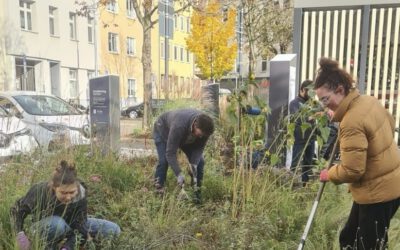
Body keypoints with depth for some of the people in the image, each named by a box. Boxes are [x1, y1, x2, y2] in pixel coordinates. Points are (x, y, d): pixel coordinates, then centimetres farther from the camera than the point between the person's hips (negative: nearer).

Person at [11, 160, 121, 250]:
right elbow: (17, 210, -14)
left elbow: (79, 228, -27)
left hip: (69, 224, 3)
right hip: (43, 226, -3)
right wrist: (20, 233, -28)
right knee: (57, 224, -43)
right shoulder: (40, 192, -33)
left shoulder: (80, 194, -30)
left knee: (113, 230, -12)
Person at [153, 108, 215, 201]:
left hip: (186, 137, 5)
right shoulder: (178, 126, -46)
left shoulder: (204, 127, -30)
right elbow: (170, 153, -42)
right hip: (163, 131, -4)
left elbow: (200, 147, -17)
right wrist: (179, 174, -44)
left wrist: (194, 163, -32)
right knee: (163, 161, -21)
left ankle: (196, 191, 4)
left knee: (199, 161, -7)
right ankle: (159, 190, -2)